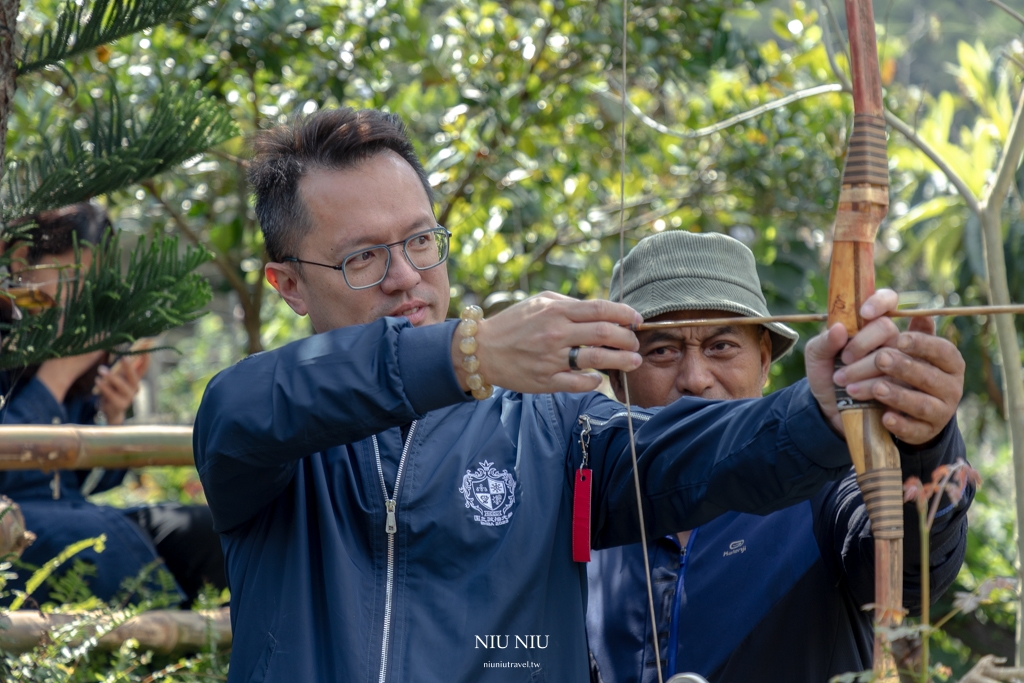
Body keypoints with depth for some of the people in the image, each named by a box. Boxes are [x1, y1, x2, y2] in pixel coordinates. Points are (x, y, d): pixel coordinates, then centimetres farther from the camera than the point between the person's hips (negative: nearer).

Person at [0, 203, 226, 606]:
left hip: (68, 512, 7)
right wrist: (59, 372, -19)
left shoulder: (84, 346, 11)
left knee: (200, 531, -12)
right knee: (108, 538, -33)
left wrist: (112, 416, -4)